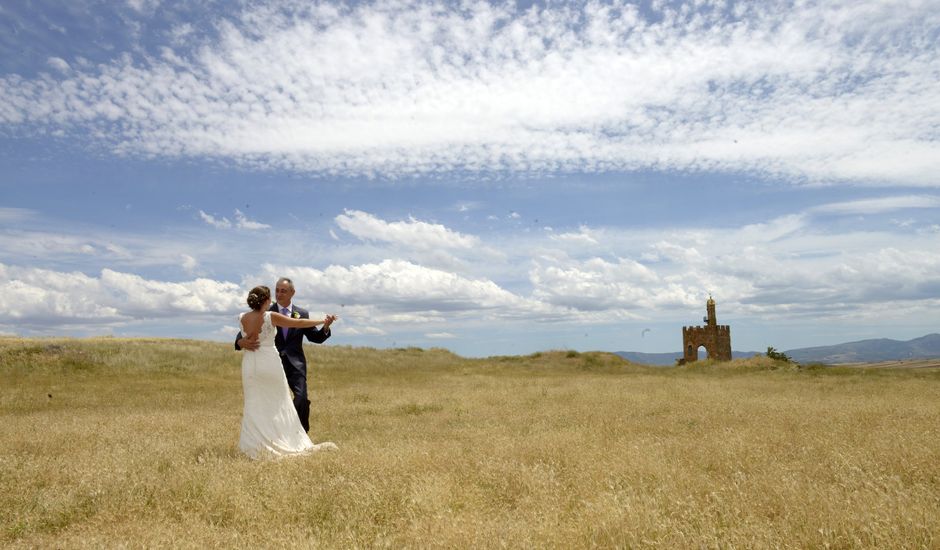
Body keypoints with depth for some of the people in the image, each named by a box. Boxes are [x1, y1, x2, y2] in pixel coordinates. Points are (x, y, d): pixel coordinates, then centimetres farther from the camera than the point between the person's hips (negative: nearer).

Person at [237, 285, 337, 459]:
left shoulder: (242, 318, -1)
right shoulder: (271, 317, -12)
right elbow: (299, 323, -7)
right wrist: (322, 321, 3)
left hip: (250, 364, 3)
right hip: (270, 363, -3)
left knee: (254, 405, 9)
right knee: (278, 404, 9)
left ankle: (256, 446, 10)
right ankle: (288, 443, 15)